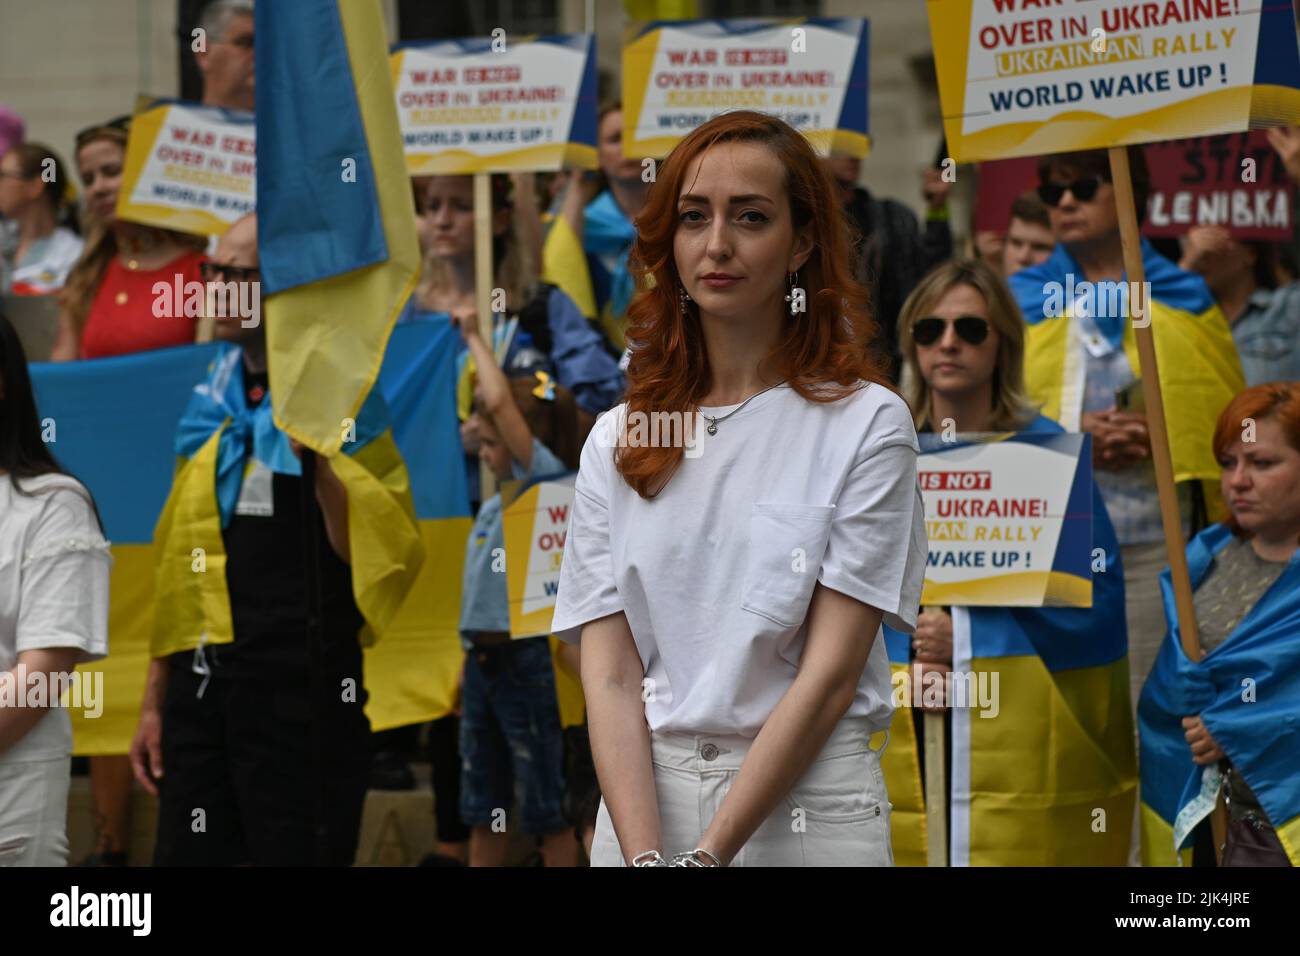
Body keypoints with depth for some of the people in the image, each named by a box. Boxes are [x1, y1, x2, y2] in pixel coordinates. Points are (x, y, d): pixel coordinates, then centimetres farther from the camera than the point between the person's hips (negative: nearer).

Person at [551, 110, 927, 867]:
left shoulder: (866, 423, -4)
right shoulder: (619, 442, 6)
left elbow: (831, 674, -10)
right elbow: (609, 677, -1)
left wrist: (709, 853, -17)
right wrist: (645, 855, -15)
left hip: (807, 805, -3)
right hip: (646, 800, 3)